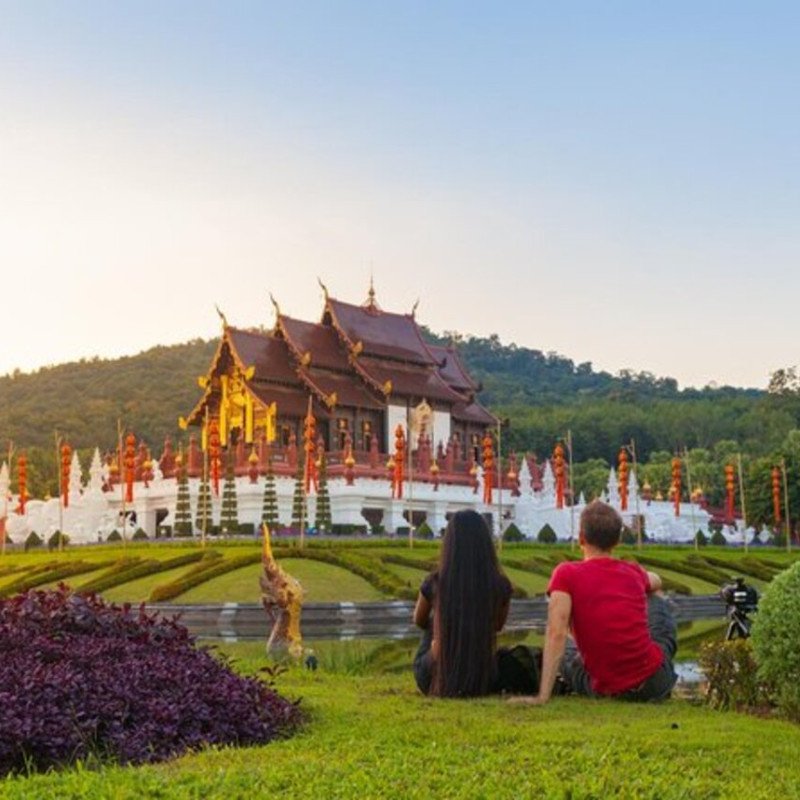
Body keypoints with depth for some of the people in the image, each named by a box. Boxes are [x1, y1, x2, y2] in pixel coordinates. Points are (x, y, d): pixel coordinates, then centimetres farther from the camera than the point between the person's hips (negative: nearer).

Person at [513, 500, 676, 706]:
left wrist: (543, 696, -24)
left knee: (563, 648, 28)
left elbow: (556, 634, -20)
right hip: (657, 683, 2)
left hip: (607, 690, -2)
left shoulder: (567, 574, -9)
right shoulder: (633, 572, 4)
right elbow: (655, 582, 31)